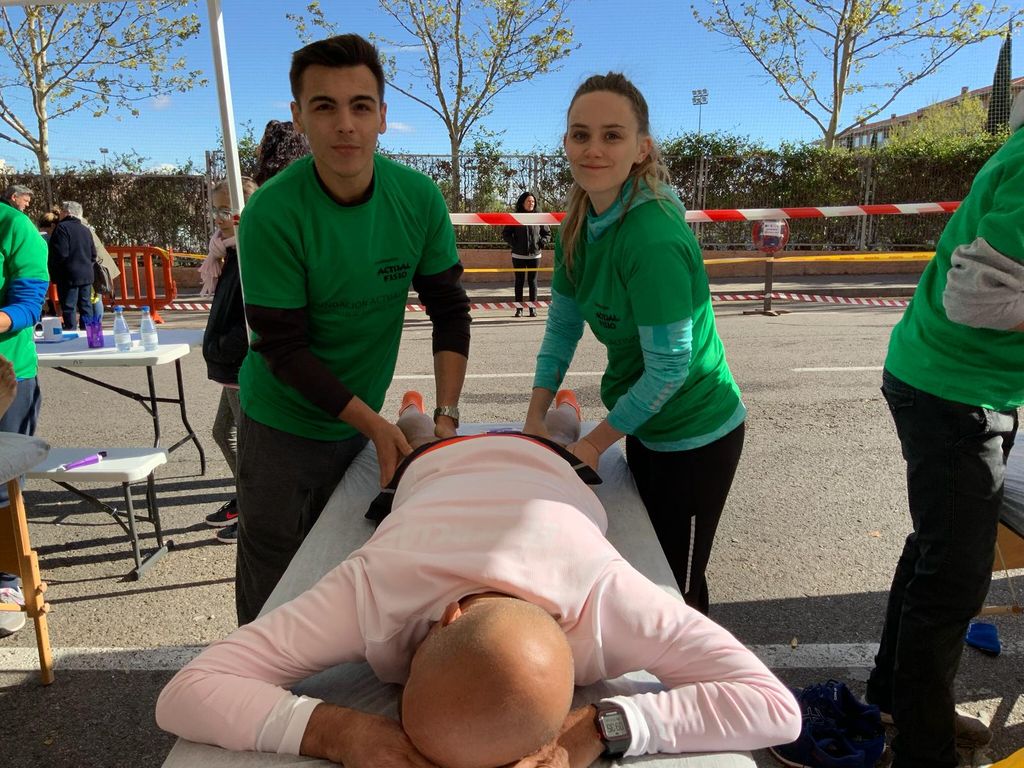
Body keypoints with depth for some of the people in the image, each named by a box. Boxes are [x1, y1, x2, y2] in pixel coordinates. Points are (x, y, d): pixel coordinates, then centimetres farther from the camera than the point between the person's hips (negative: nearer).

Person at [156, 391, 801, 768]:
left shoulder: (604, 599, -54)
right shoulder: (378, 587, -53)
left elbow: (776, 705, -52)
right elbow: (184, 693, -50)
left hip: (545, 470, 1)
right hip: (441, 471, 0)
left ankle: (559, 422, 72)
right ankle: (417, 423, 70)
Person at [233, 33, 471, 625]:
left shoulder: (419, 198, -11)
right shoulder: (272, 214, -22)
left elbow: (450, 310, -6)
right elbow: (283, 349, -19)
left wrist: (447, 414, -15)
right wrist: (373, 425, -23)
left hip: (361, 418, 4)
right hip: (283, 425, -3)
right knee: (274, 592, 9)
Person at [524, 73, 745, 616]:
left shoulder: (652, 237, -29)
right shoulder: (581, 223, -4)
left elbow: (669, 368, -26)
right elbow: (562, 326, 3)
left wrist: (596, 441, -16)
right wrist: (535, 418, -3)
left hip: (694, 437, -8)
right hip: (647, 426, 8)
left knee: (675, 586, 9)